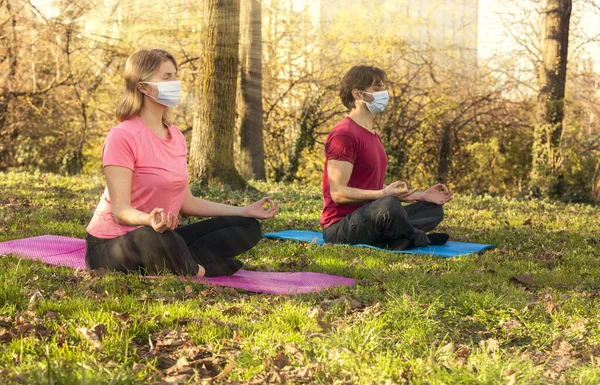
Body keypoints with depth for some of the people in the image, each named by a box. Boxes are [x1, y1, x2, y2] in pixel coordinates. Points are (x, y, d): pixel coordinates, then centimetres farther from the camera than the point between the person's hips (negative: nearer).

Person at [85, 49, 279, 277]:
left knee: (247, 227, 3)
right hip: (110, 246, -8)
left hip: (160, 235, 8)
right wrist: (150, 221, -45)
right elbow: (121, 211, -22)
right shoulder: (122, 137, -17)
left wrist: (245, 211, 8)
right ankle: (194, 274, -14)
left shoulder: (175, 136, 8)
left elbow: (187, 202, 11)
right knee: (157, 238, -43)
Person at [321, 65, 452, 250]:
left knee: (433, 209, 13)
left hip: (368, 219, 11)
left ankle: (388, 240, -15)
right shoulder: (344, 135, -14)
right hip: (340, 226, -11)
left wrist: (420, 195, 11)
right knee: (389, 205, -38)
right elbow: (338, 193, -21)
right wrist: (384, 193, -29)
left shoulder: (373, 136, 19)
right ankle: (420, 241, -9)